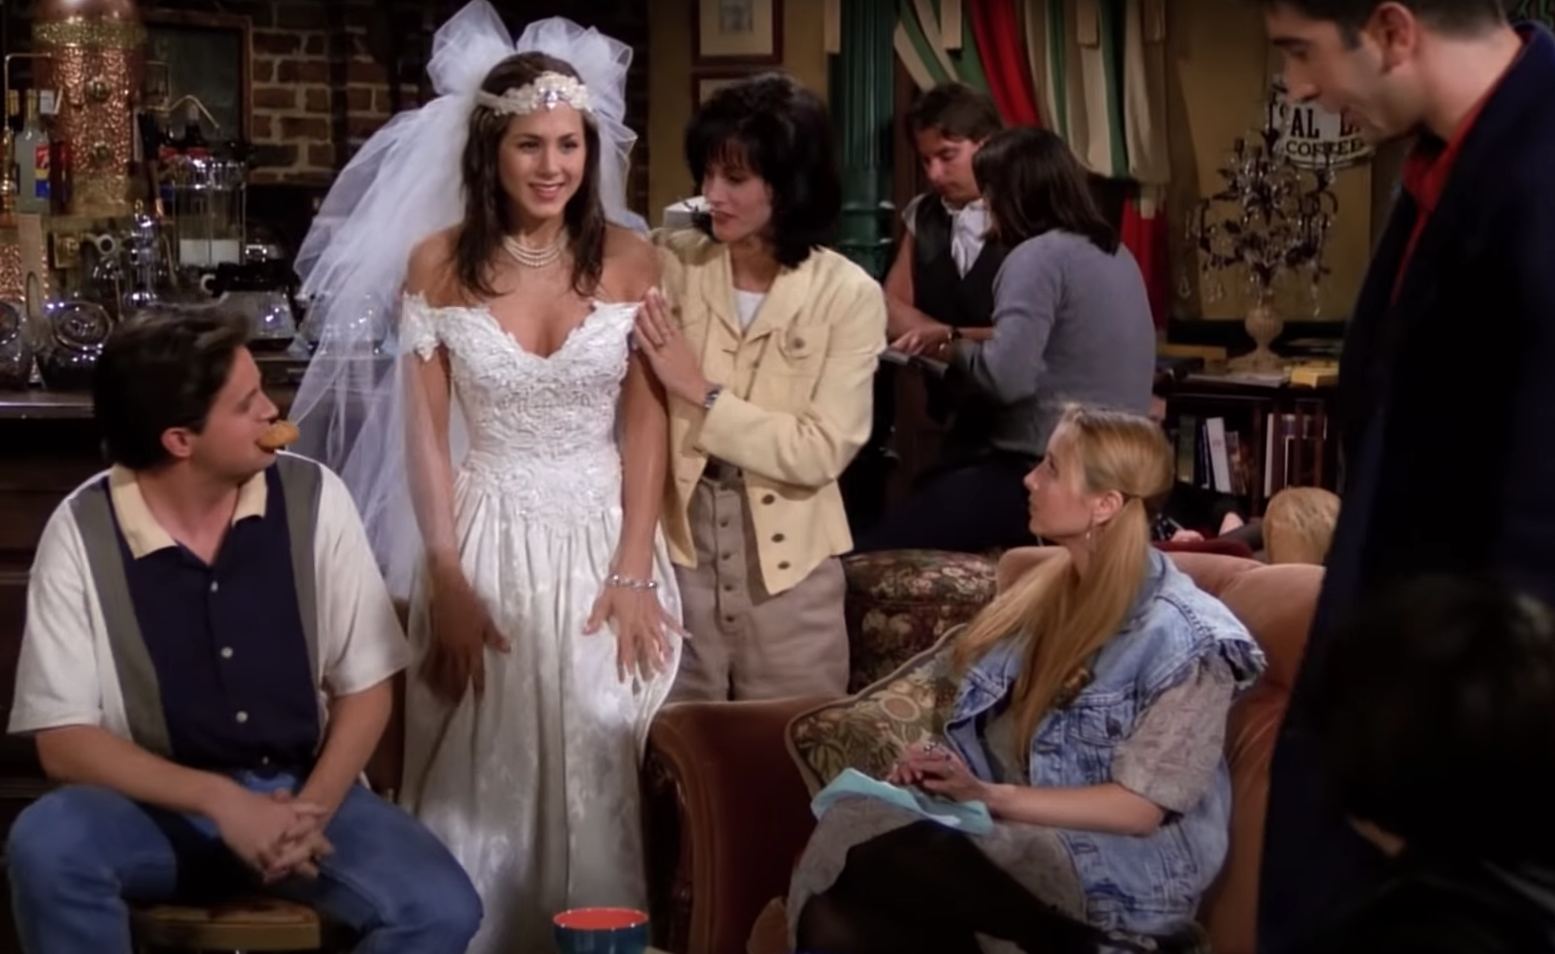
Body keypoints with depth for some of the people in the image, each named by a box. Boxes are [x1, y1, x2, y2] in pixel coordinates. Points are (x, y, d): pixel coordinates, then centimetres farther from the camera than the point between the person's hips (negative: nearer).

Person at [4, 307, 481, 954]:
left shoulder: (312, 498, -6)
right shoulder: (82, 532, -10)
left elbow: (366, 685, 0)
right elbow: (64, 741, -10)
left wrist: (310, 810, -16)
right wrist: (218, 801, -21)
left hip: (303, 790, 1)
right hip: (159, 805, -1)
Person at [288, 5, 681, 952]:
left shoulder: (632, 261, -3)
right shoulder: (437, 264, -4)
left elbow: (647, 424, -2)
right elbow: (425, 432, -2)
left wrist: (633, 572, -8)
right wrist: (447, 582, -6)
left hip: (606, 537, 0)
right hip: (488, 540, 0)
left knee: (600, 777, 5)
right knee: (486, 782, 6)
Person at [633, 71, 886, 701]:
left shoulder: (849, 295, -7)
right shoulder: (670, 262, -1)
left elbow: (823, 451, -15)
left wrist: (701, 392, -17)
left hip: (789, 573, -1)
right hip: (676, 553, 1)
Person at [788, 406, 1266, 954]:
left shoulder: (1184, 638, -9)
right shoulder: (1049, 590, 13)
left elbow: (1141, 807, -12)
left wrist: (992, 796, -17)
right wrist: (942, 765, -7)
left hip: (1118, 876, -6)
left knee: (860, 856, -30)